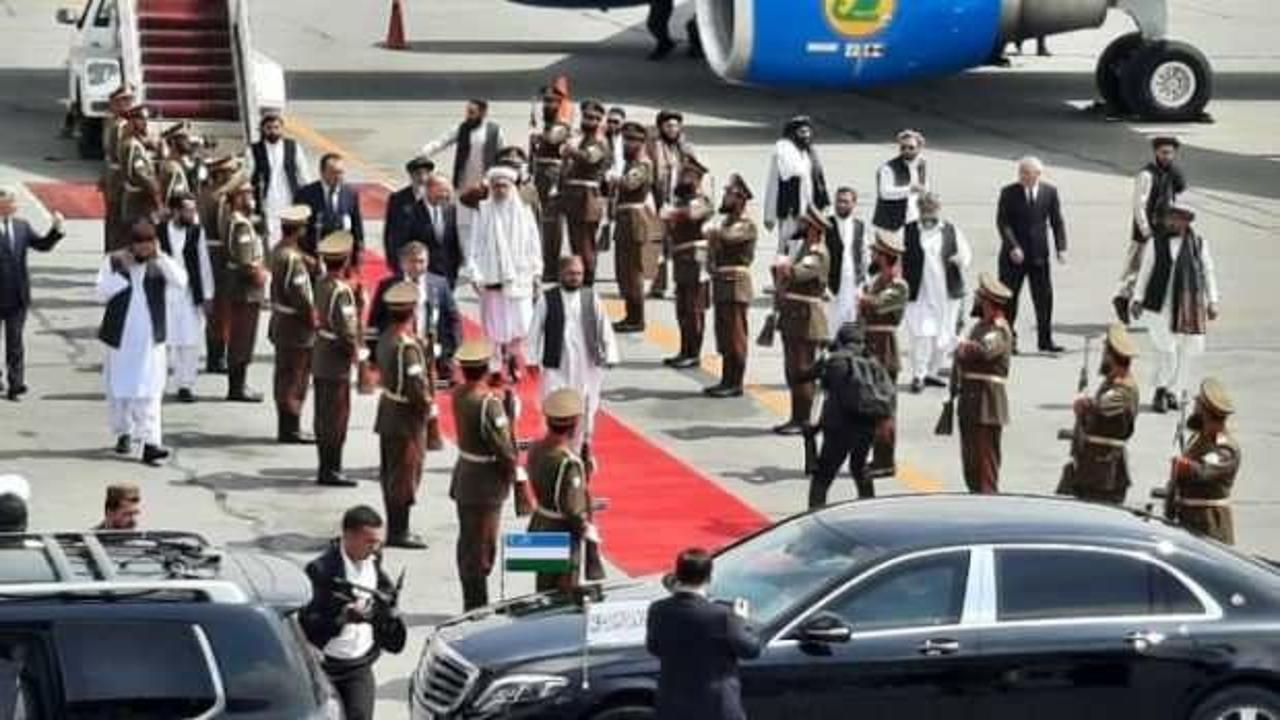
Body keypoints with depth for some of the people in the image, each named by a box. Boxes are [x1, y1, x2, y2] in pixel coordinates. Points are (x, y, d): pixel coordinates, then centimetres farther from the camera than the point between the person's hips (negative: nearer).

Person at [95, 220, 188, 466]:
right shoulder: (113, 261, 0)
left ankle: (150, 443, -13)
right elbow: (101, 294, -7)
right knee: (119, 389, 11)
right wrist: (122, 271, -16)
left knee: (150, 392, -8)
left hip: (150, 339, -1)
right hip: (120, 337, 1)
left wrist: (160, 257, -19)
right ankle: (123, 434, 29)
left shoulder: (159, 263, 2)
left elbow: (180, 281, -15)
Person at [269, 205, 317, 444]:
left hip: (281, 322, 9)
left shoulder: (278, 250, 6)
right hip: (296, 325, -9)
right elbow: (299, 294, -21)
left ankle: (286, 426, 22)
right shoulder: (293, 257, -22)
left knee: (284, 376, 15)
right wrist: (312, 318, -11)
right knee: (294, 377, -3)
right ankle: (290, 429, 1)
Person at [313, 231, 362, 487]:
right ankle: (331, 470, 0)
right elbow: (346, 328, -22)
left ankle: (326, 468, 21)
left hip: (320, 359, 9)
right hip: (336, 363, -9)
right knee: (337, 416, -2)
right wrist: (355, 351, -7)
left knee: (323, 416, 14)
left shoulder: (322, 284, 5)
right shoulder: (341, 290, -21)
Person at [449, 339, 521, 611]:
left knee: (468, 543, 17)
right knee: (481, 547, 0)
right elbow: (504, 448, -22)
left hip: (464, 474, 8)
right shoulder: (488, 403, -25)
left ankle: (471, 604, 27)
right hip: (486, 481, -8)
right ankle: (478, 607, 6)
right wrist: (513, 470, -5)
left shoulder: (459, 394, -1)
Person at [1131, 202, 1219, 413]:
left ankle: (1174, 392, 19)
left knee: (1186, 351, 4)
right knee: (1165, 349, -9)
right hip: (1160, 306, -1)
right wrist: (1138, 299, 5)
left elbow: (1208, 272, 8)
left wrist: (1212, 302, 3)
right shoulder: (1157, 243, 4)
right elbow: (1145, 271, 9)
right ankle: (1161, 390, 10)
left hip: (1188, 306, 1)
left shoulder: (1198, 243, 3)